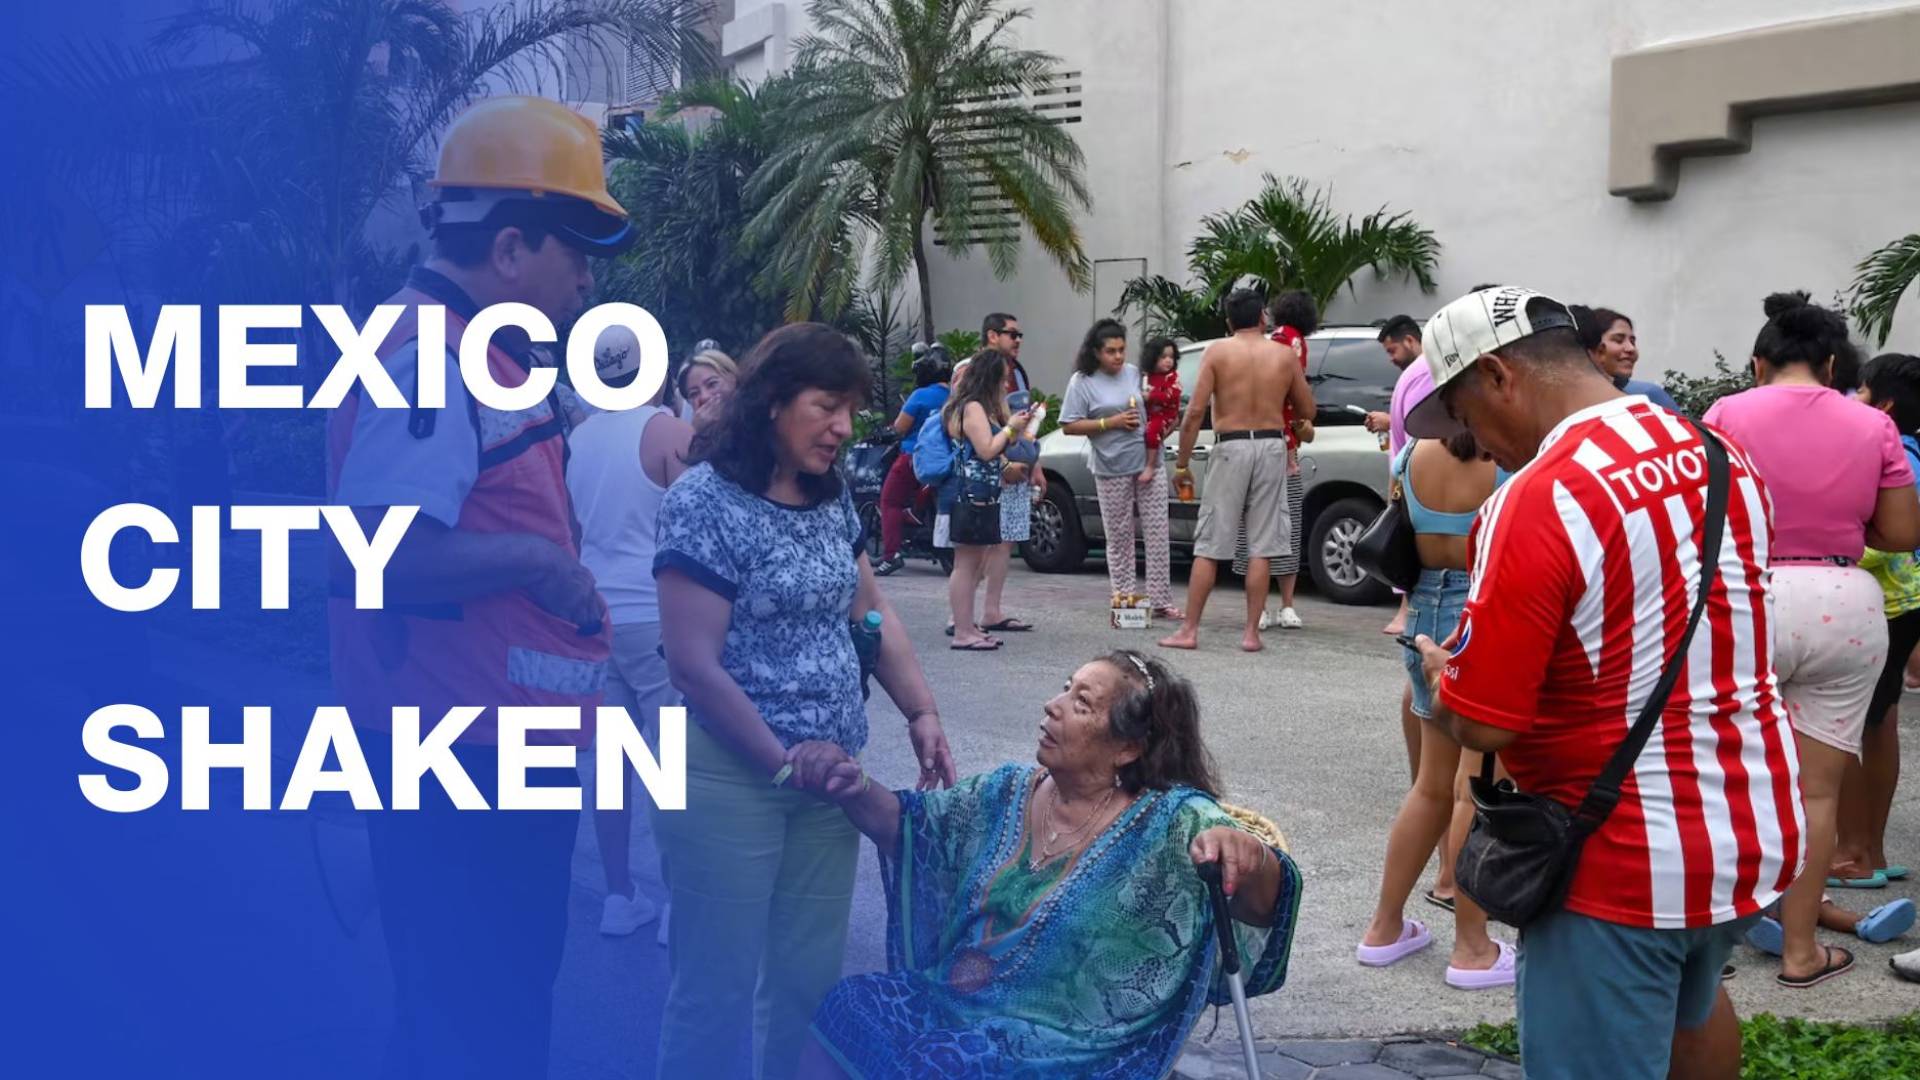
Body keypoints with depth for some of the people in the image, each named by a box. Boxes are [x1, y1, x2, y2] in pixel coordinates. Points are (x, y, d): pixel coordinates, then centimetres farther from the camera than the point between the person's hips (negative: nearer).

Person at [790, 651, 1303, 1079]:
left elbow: (1260, 904, -22)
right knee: (847, 1010, -16)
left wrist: (1247, 854, -46)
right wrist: (857, 792, -5)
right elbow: (908, 826, 17)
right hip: (949, 1004, 6)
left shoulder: (1172, 824, -11)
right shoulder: (1006, 793, 8)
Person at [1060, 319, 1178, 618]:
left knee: (1157, 533, 0)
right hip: (1112, 470, -3)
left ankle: (1161, 600, 3)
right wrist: (1112, 422, -12)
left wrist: (1152, 464, 2)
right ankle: (1123, 597, 11)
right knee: (1119, 537, 3)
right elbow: (1069, 426, -5)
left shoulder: (1135, 374, 7)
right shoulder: (1082, 382, -2)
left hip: (1148, 464, 3)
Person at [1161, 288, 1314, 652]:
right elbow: (1307, 410, 11)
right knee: (1260, 547, 5)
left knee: (1208, 547, 4)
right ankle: (1251, 632, 4)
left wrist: (1182, 462, -1)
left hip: (1231, 447, -2)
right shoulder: (1285, 355, 5)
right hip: (1271, 446, 2)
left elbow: (1195, 410, -8)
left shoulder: (1217, 352, -2)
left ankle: (1189, 630, 4)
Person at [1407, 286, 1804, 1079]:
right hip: (1759, 829, 8)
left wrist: (1440, 673, 1)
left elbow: (1480, 724, -20)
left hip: (1626, 859, -8)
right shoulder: (1721, 456, 3)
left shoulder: (1537, 501, -22)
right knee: (1692, 1003, 32)